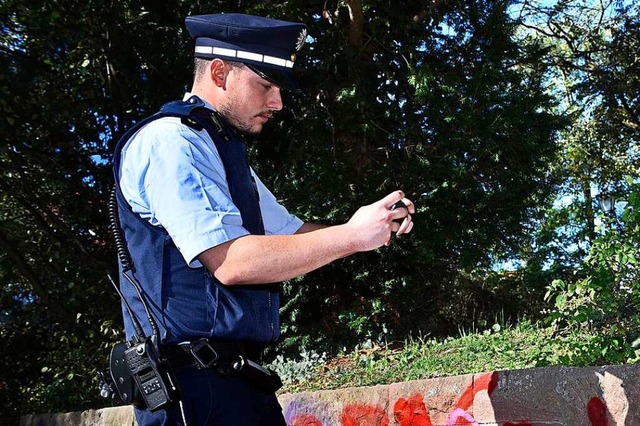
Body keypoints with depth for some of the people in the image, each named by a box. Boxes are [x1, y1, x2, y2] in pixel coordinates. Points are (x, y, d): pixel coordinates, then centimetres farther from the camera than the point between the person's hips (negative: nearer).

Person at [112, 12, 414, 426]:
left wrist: (375, 228, 4)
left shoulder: (225, 150, 18)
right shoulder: (168, 141, -13)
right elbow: (231, 261, -23)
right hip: (198, 387, -9)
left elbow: (291, 233, 21)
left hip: (239, 378, 10)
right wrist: (352, 235, -17)